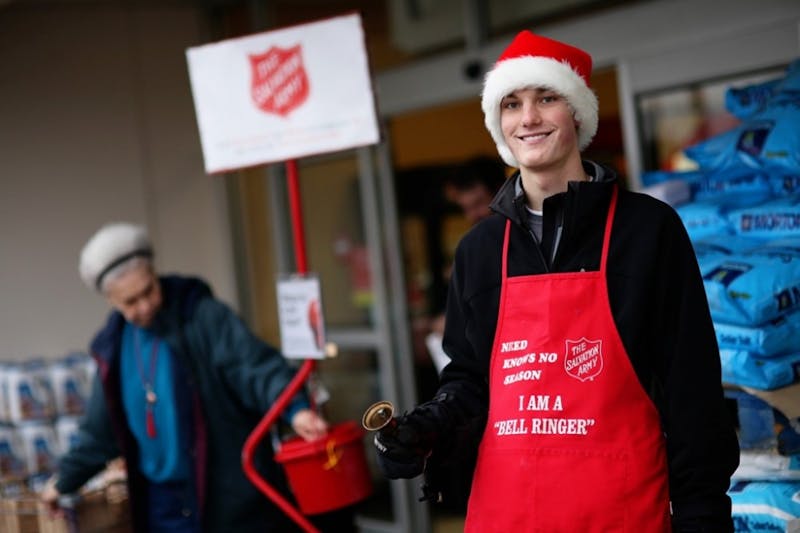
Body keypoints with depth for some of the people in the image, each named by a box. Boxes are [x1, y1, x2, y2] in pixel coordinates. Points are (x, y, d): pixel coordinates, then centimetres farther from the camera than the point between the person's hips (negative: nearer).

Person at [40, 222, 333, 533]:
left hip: (229, 495, -6)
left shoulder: (203, 316, -12)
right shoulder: (114, 346, 7)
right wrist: (65, 479, 26)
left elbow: (255, 366, -25)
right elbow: (101, 428, 19)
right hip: (162, 502, 6)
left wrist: (295, 409, -43)